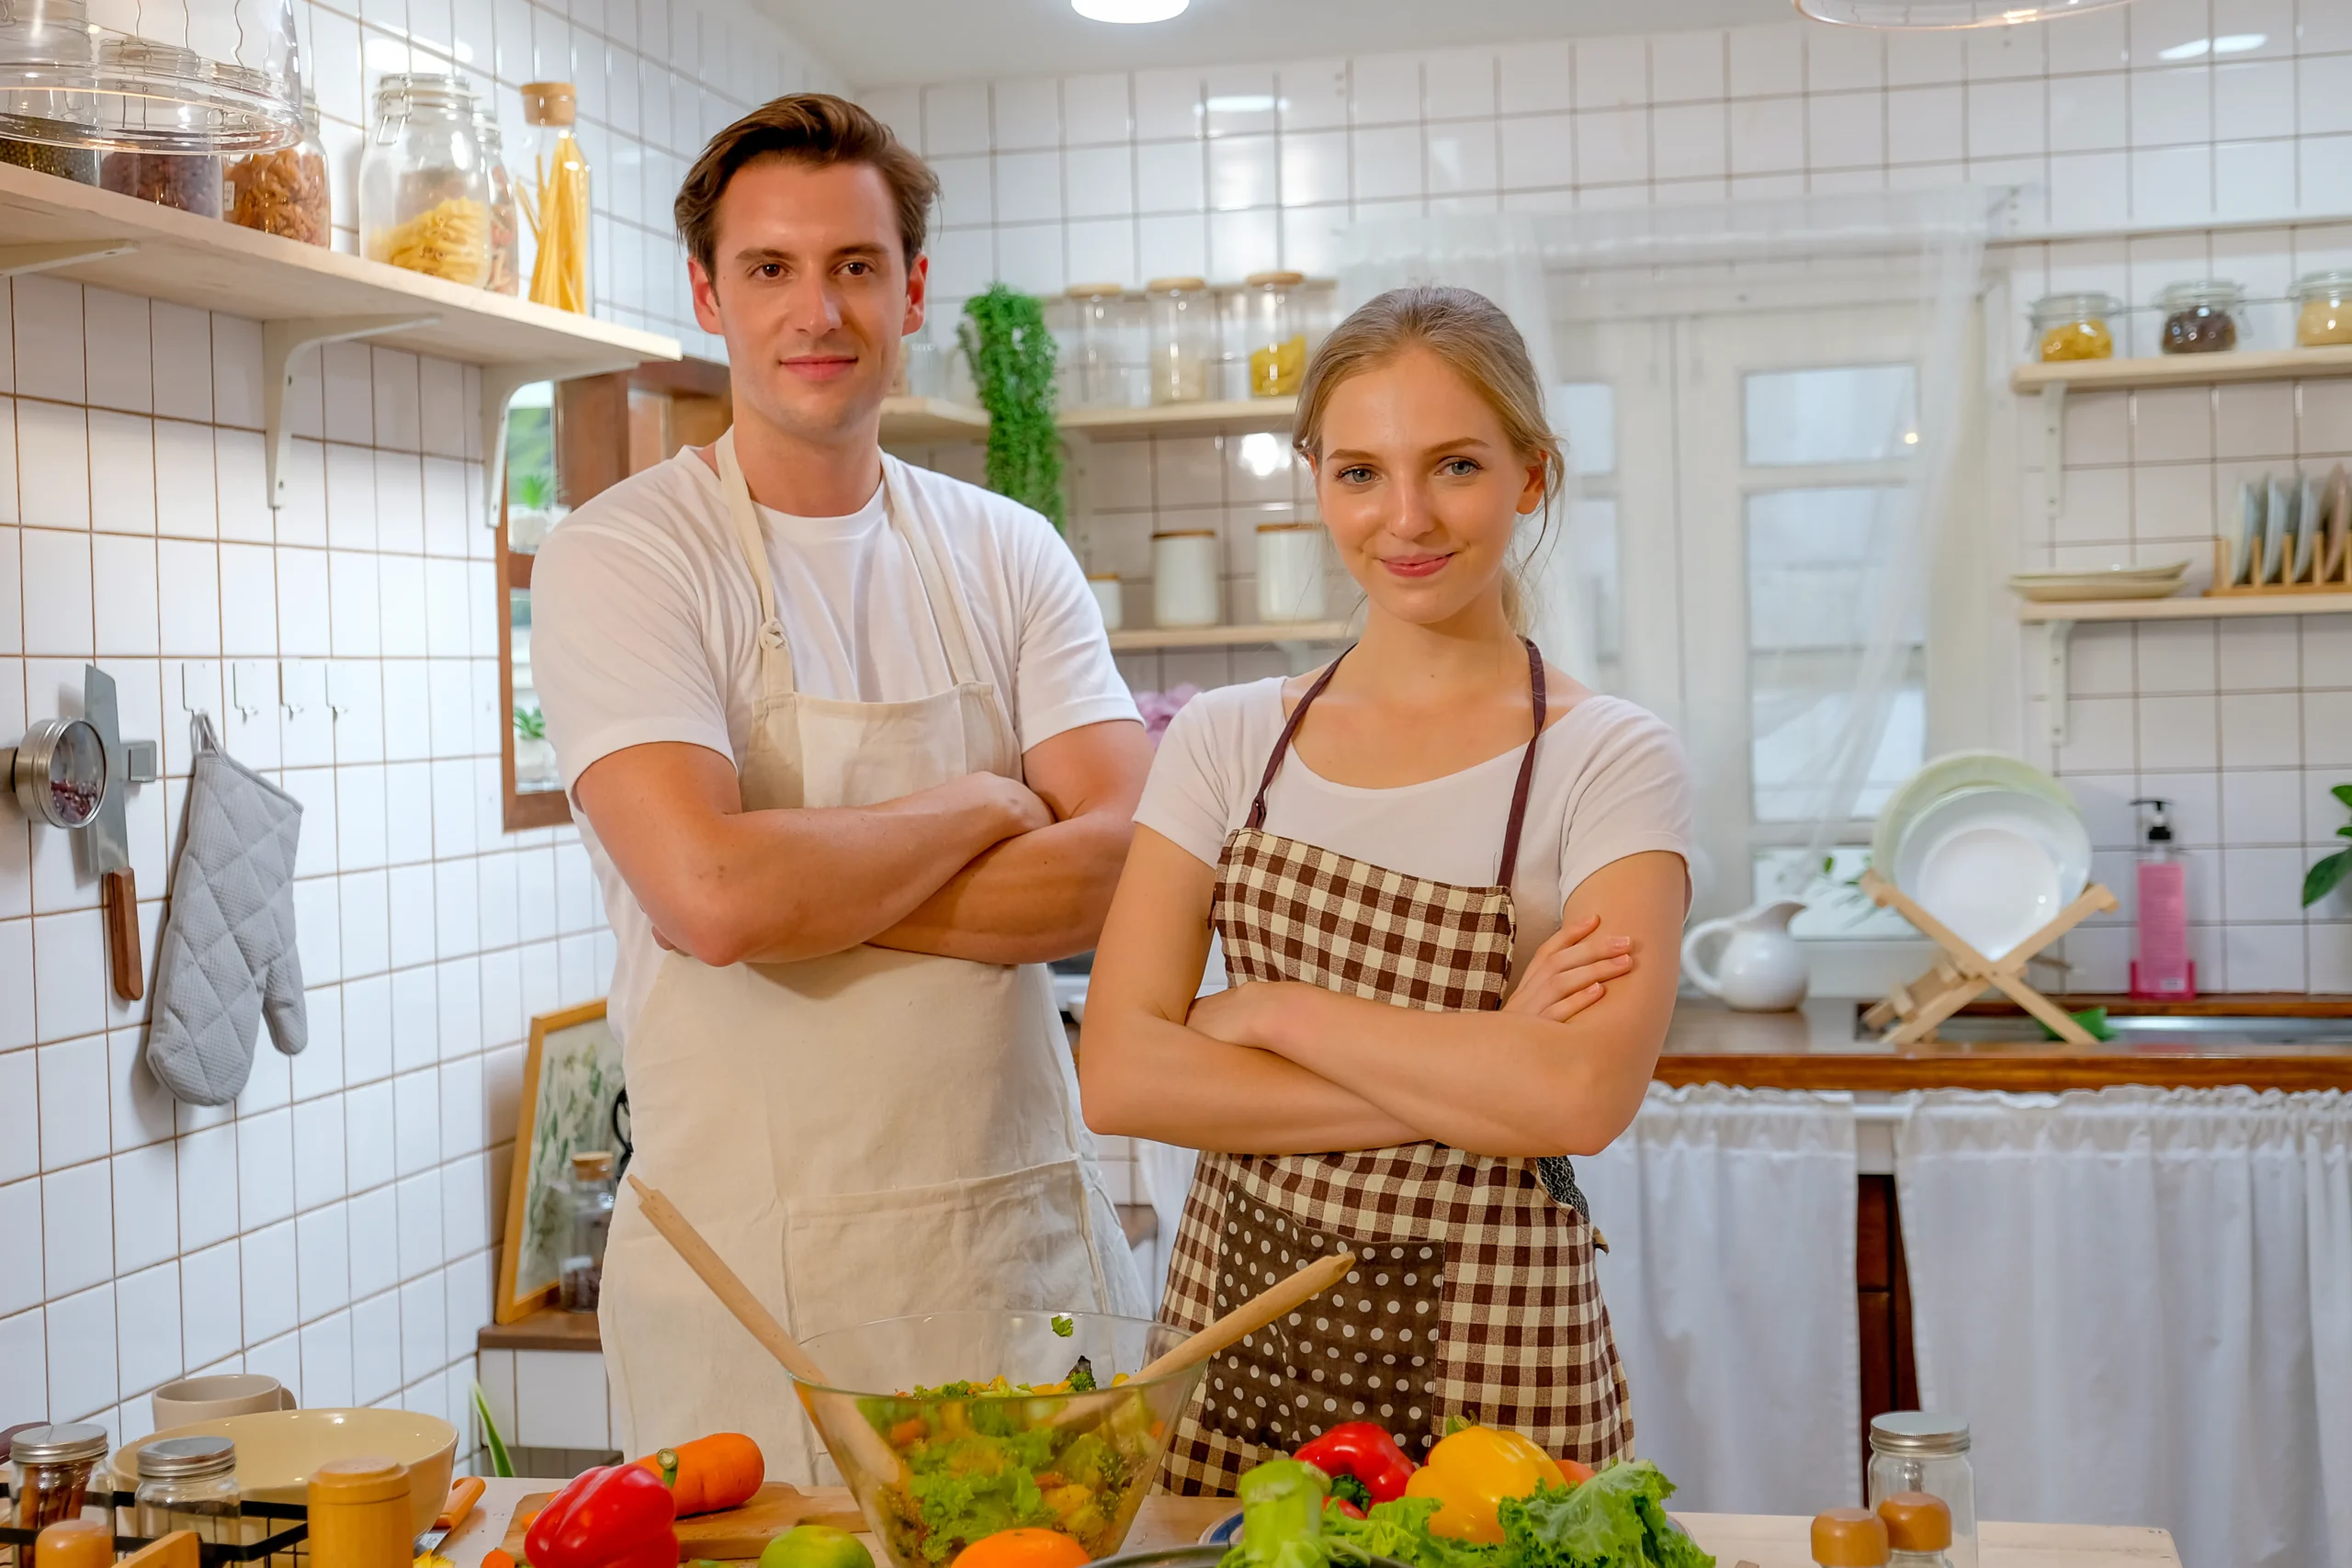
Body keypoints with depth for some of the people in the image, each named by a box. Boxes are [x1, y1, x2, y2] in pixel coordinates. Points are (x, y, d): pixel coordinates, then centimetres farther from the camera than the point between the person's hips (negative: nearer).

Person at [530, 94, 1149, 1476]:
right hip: (753, 1259, -4)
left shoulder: (1011, 557, 6)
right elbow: (710, 893, -21)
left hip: (1029, 1224, 4)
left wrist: (813, 888, -15)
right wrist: (983, 806, -8)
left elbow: (1126, 867, -7)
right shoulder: (618, 557, -6)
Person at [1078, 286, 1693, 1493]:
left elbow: (1584, 1095, -20)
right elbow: (1119, 1076, -7)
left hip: (1491, 1359, -2)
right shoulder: (1228, 741, 3)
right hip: (1234, 1333, 3)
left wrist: (1276, 1009, -12)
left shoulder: (1612, 763, -6)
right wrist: (1462, 1081, -14)